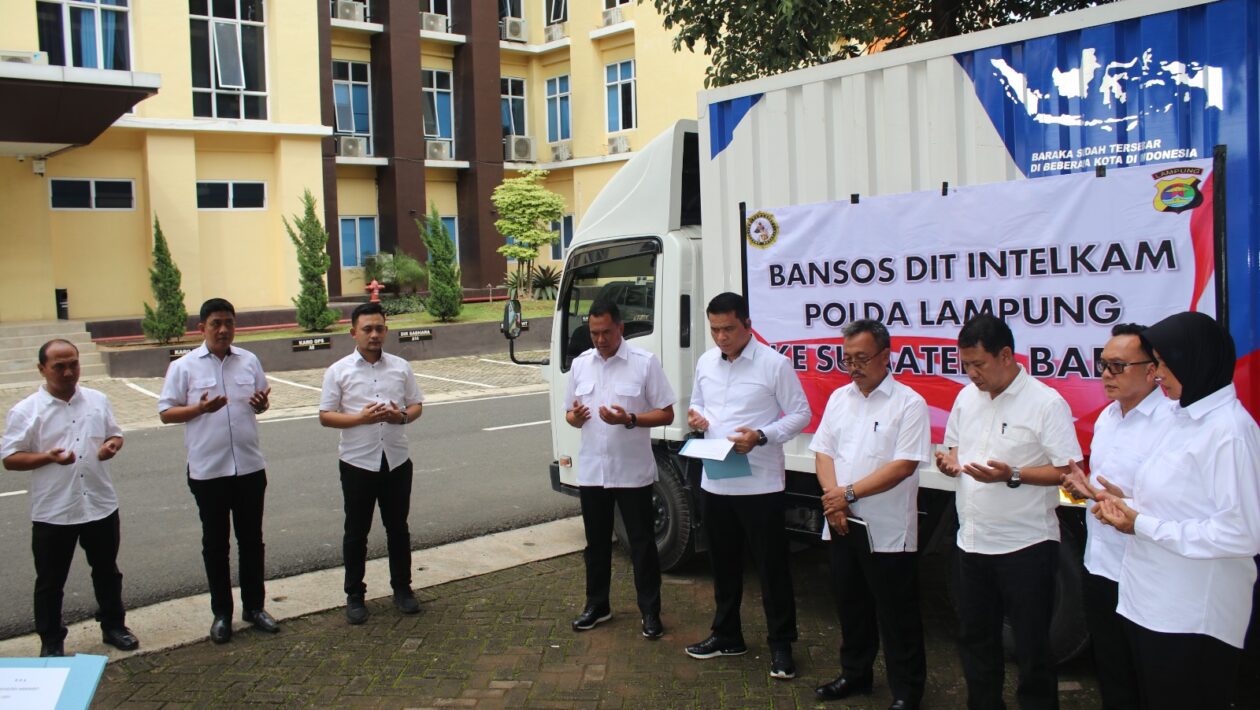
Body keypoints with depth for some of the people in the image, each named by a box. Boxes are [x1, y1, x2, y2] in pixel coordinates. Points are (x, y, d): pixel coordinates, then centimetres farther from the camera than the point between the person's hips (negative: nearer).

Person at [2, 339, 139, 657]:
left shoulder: (98, 400, 3)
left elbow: (115, 433, 14)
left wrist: (113, 445, -9)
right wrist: (48, 457, -25)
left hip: (101, 505, 3)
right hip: (52, 512, -3)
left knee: (107, 571, 18)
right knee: (51, 582, 9)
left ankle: (113, 626, 34)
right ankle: (51, 643, 24)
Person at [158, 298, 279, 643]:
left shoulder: (249, 361, 4)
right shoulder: (184, 366, -5)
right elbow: (166, 412, -4)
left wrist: (262, 403, -10)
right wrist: (200, 408, -21)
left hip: (250, 466, 3)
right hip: (207, 469, -3)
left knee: (251, 539, 12)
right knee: (216, 543, 9)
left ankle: (255, 606, 25)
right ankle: (221, 613, 21)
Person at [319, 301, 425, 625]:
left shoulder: (401, 367, 5)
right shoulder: (339, 371, -2)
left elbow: (416, 405, 10)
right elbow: (326, 416, -4)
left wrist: (402, 416, -13)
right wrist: (361, 418, -20)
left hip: (396, 460, 2)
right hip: (358, 463, -2)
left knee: (398, 528, 13)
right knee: (356, 532, 8)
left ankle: (402, 588, 27)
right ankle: (354, 596, 20)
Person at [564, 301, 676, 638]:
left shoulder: (645, 362, -7)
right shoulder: (580, 364, 7)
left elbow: (666, 414, -8)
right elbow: (571, 414, 15)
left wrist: (629, 419, -23)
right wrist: (574, 417, -10)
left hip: (633, 471, -4)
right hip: (591, 470, 4)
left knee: (642, 544, 4)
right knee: (596, 542, 15)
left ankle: (651, 612, 15)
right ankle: (597, 605, 29)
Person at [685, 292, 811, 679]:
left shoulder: (774, 364, -11)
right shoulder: (705, 362, 8)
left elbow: (801, 414, -8)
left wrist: (761, 436, -22)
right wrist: (695, 415, -2)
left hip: (760, 484, -6)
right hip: (715, 482, 6)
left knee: (772, 567, 2)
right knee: (723, 563, 17)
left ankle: (780, 646, 15)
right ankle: (726, 636, 32)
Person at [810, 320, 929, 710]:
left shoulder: (909, 403, -10)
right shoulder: (839, 398, 10)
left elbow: (903, 466, -17)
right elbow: (823, 453, 9)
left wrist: (849, 493, -17)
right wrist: (832, 498, -8)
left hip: (887, 530, -6)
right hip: (842, 524, 6)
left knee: (897, 615, 4)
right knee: (851, 605, 18)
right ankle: (855, 674, 35)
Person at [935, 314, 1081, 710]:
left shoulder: (1046, 403, -14)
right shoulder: (966, 397, 7)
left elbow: (1069, 471, -17)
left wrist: (1012, 476, -27)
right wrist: (948, 460, -3)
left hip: (1025, 544, -7)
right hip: (972, 541, 7)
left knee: (1031, 647, 6)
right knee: (974, 639, 19)